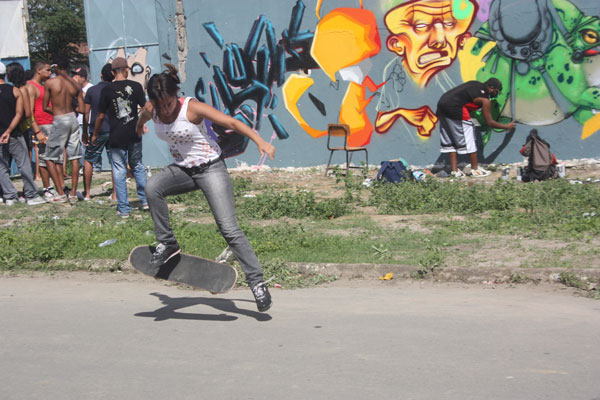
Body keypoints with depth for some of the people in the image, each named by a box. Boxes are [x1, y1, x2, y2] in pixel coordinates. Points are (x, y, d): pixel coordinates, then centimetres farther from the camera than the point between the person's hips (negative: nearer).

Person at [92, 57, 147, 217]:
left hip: (116, 137, -2)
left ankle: (123, 209, 5)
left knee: (119, 171, 4)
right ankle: (145, 200, 18)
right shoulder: (136, 86, -2)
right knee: (138, 166, 19)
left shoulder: (107, 90, -5)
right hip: (134, 135, 2)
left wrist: (95, 134, 14)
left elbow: (101, 116, 0)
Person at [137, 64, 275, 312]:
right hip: (182, 169, 5)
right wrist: (139, 126, 44)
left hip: (211, 168, -5)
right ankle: (167, 244, -11)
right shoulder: (151, 110, -6)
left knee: (229, 229, -12)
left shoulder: (192, 108, -21)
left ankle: (257, 281, -4)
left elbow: (231, 122, -24)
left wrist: (259, 141, -35)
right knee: (152, 188, -27)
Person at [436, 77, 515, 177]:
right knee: (468, 139, 4)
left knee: (449, 140, 13)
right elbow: (490, 123, 6)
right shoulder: (485, 100, 0)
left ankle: (455, 170, 14)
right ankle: (475, 169, 11)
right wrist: (506, 126, 19)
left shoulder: (474, 84, 20)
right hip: (454, 108, -8)